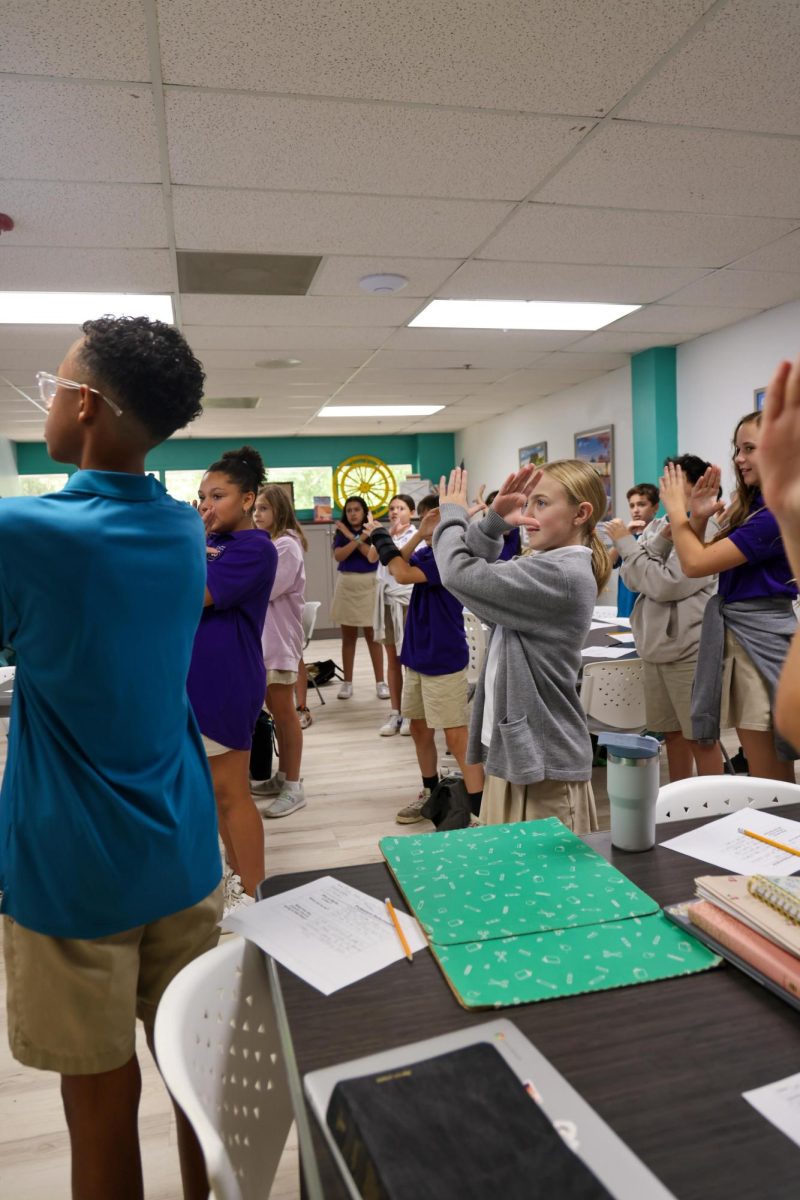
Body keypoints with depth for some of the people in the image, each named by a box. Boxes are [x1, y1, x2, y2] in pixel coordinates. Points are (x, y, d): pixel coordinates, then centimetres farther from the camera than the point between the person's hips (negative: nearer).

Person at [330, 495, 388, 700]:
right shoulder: (340, 533, 5)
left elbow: (372, 557, -15)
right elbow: (338, 556, -10)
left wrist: (352, 536, -12)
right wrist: (359, 538, -17)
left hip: (368, 585, -2)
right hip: (346, 585, 3)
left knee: (372, 635, 1)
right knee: (348, 636, 9)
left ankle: (380, 682, 8)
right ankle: (347, 682, 16)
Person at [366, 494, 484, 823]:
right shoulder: (428, 552, 9)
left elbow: (404, 575, -24)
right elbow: (401, 567, -5)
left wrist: (380, 535, -13)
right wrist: (419, 535, -15)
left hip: (444, 660, -9)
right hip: (418, 655, 9)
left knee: (456, 737, -7)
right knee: (420, 728, 17)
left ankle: (481, 812, 0)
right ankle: (431, 795, 34)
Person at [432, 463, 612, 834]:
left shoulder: (560, 574, -21)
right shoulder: (546, 565, 10)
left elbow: (460, 573, -22)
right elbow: (480, 572, 12)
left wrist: (453, 513, -4)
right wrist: (493, 523, -4)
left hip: (543, 760, -9)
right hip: (514, 748, 9)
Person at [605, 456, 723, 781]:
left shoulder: (705, 532, -10)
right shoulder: (656, 526, 9)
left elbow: (666, 585, -19)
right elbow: (632, 580, -1)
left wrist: (626, 543, -11)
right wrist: (660, 541, -14)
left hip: (688, 649, -7)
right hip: (654, 645, 7)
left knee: (700, 736, 3)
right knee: (671, 731, 16)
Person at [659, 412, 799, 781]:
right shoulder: (752, 506, 13)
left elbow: (696, 564, -19)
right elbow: (705, 558, 14)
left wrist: (675, 509, -5)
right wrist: (698, 517, -2)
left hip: (760, 640, -10)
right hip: (739, 635, 10)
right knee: (763, 775, 17)